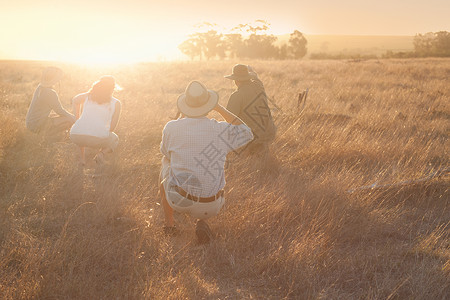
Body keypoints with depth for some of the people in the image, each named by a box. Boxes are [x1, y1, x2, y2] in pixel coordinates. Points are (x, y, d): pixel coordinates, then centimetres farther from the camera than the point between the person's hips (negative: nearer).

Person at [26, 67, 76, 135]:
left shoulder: (40, 87, 6)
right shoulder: (51, 93, -22)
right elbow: (60, 111, -12)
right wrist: (72, 116, 5)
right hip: (38, 127, -9)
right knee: (71, 120, -11)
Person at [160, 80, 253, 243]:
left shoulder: (171, 127, -9)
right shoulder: (221, 130, -10)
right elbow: (246, 133, 12)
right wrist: (219, 108, 9)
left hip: (178, 199, 0)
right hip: (211, 207, 0)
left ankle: (169, 222, 36)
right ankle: (202, 221, 8)